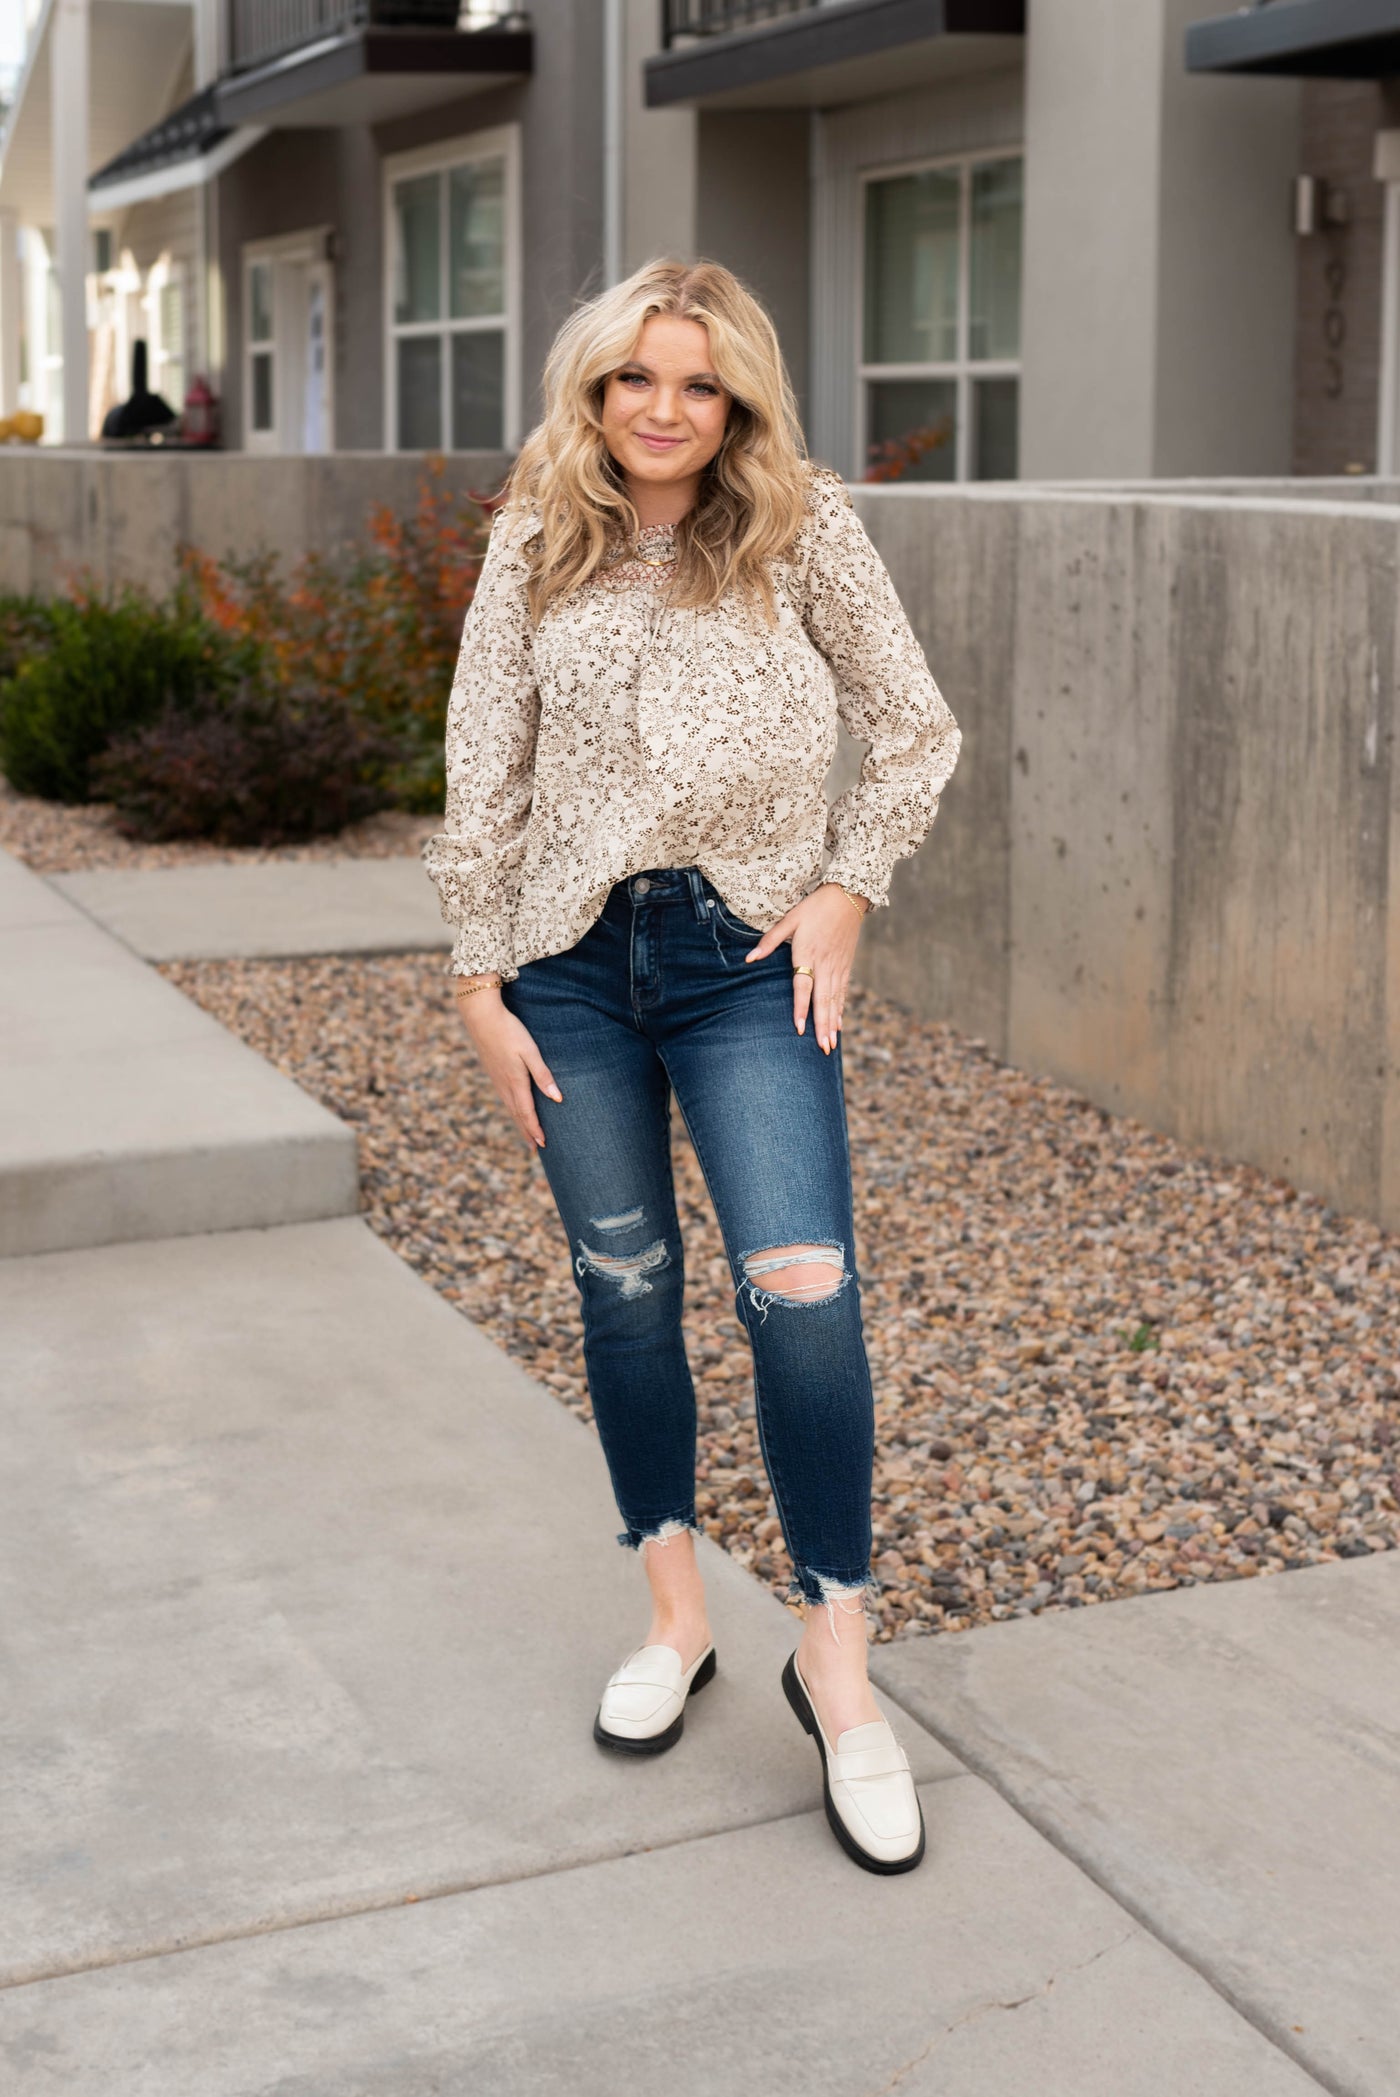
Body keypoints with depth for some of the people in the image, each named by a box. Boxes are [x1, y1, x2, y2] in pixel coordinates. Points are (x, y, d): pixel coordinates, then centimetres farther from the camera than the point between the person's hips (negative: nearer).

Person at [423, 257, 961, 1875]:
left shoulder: (801, 530, -1)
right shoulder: (535, 547, 4)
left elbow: (914, 732, 6)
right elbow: (483, 775, 6)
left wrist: (847, 889, -5)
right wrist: (480, 982, 3)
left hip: (746, 955, -2)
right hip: (575, 958, 3)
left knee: (801, 1290, -15)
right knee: (624, 1296, 10)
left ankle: (835, 1660, 0)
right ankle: (677, 1619, 27)